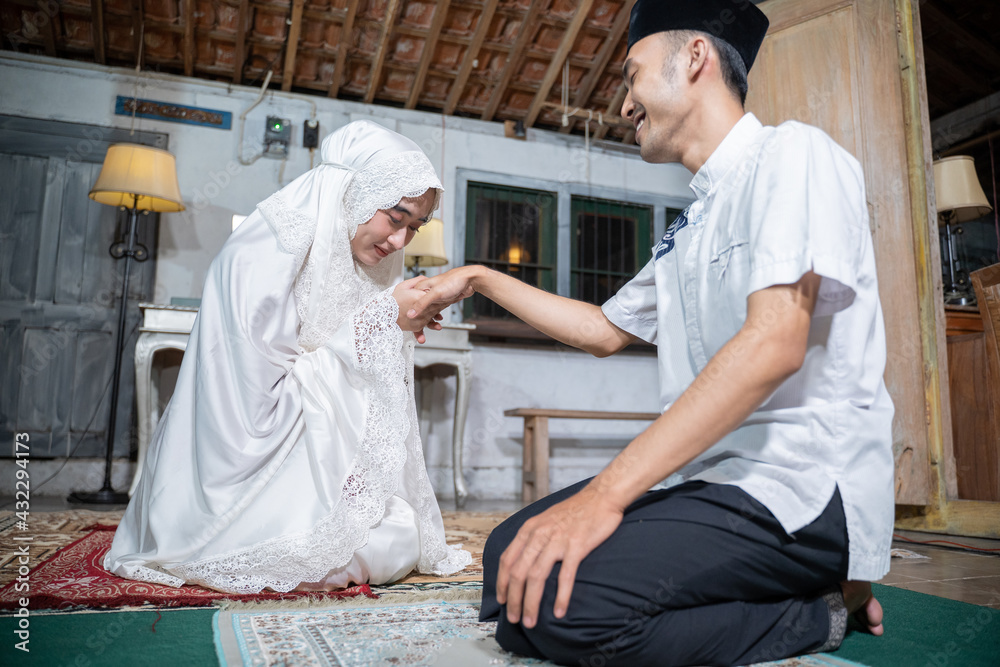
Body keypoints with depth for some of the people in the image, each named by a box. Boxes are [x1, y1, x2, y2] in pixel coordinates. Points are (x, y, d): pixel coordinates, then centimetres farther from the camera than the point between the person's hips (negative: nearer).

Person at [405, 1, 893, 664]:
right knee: (511, 556, 0)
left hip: (802, 491, -9)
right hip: (708, 475, 9)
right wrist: (481, 279, 26)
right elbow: (607, 330, 28)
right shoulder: (687, 231, 19)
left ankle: (816, 612, -3)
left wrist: (605, 494, -26)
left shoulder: (791, 154, -8)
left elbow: (775, 343, -22)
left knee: (553, 602, -26)